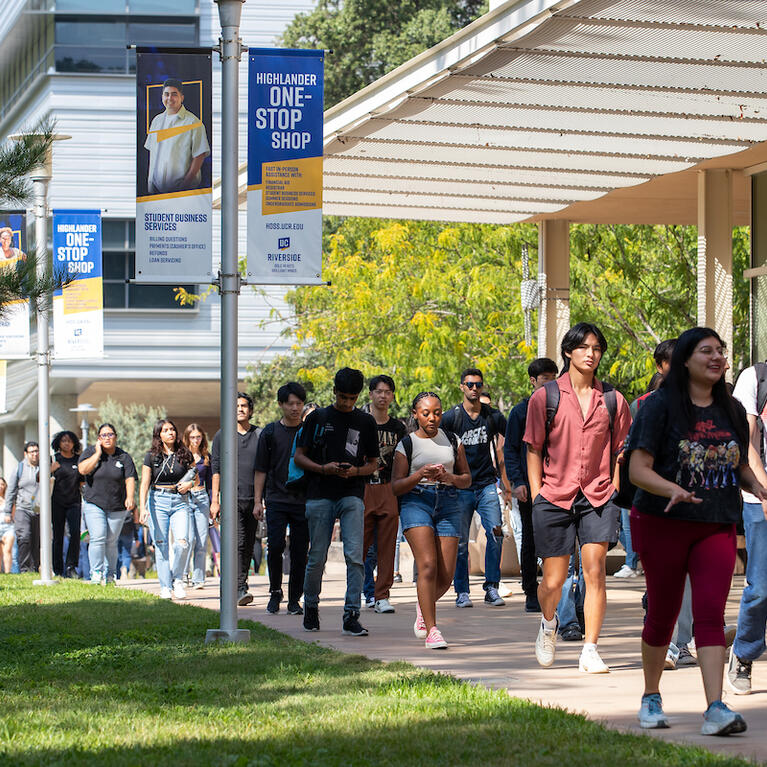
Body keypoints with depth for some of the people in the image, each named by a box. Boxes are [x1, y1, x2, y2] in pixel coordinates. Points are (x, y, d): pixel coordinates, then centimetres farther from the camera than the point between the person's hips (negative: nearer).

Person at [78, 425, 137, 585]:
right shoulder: (90, 452, 5)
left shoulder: (124, 457, 5)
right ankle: (96, 573, -11)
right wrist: (98, 453, -11)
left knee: (111, 542, 3)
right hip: (94, 504, -1)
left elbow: (130, 479, -4)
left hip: (117, 507, 1)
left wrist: (130, 497, -21)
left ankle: (110, 575, 14)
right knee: (98, 538, -15)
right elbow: (83, 469, -13)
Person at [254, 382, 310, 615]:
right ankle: (275, 591, 8)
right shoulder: (270, 433, 7)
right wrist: (258, 501, 2)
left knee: (299, 552, 0)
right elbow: (261, 470, 9)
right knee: (275, 546, -11)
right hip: (276, 500, -1)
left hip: (304, 501, 1)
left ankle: (294, 599, 8)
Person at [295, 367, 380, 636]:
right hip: (319, 496, 0)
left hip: (351, 496, 0)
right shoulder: (317, 418, 7)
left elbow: (373, 463, 15)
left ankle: (351, 616, -15)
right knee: (317, 558, 4)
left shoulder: (366, 422, 10)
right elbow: (299, 456, 8)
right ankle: (310, 606, 26)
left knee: (354, 555, -14)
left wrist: (356, 471, -7)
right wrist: (324, 468, -10)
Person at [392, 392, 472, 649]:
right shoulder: (407, 444, 6)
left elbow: (467, 479, 16)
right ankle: (431, 630, -18)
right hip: (416, 502, -3)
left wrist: (450, 477, -6)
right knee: (427, 566, -20)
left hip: (448, 505, 3)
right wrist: (419, 475, -14)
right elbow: (396, 487, 3)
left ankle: (424, 606, 30)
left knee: (445, 576, -3)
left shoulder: (452, 441, 13)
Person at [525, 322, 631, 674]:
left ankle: (590, 651, -7)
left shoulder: (612, 399, 6)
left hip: (598, 499, 1)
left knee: (595, 571, -11)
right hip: (555, 497, -1)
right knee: (553, 581, 3)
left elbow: (620, 452, 13)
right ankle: (549, 624, 36)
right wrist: (537, 499, -1)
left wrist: (615, 492, 4)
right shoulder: (545, 397, 1)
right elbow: (533, 450, 3)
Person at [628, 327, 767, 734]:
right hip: (663, 523, -3)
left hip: (717, 527, 3)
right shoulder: (660, 406, -7)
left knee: (711, 613, -11)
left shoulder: (732, 410, 9)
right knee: (663, 614, 8)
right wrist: (672, 489, -31)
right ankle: (651, 698, 28)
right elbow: (638, 470, -13)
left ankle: (715, 709, -20)